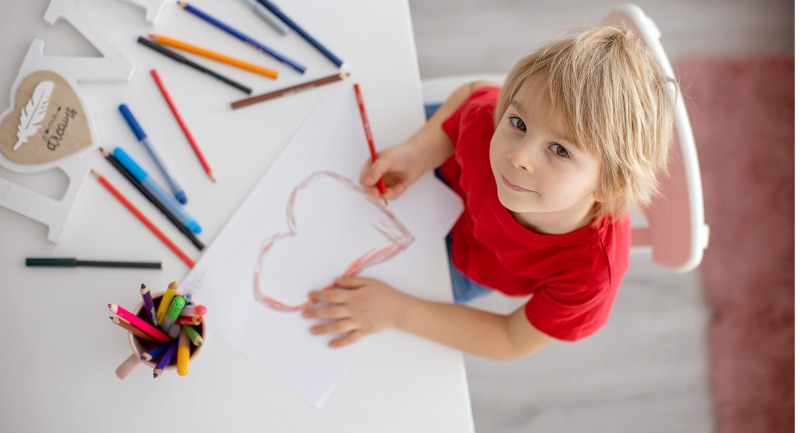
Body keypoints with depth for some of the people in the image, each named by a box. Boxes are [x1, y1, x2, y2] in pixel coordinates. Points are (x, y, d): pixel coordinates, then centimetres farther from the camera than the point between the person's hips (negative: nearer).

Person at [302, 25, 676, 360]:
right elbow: (474, 90, -12)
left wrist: (396, 312, -33)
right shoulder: (489, 124, -41)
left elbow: (514, 342, -27)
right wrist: (415, 154, -30)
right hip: (450, 176, 1)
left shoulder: (590, 273, -46)